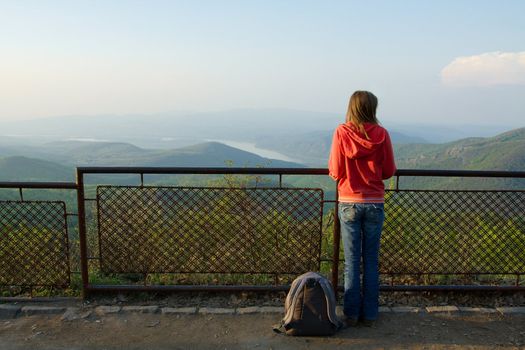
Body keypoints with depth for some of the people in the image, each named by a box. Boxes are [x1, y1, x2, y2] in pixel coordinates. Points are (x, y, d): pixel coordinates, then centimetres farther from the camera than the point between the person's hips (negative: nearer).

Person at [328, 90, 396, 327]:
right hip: (375, 203, 1)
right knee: (371, 260, 11)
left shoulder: (341, 133, -7)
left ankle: (351, 313, 16)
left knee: (351, 261, 8)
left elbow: (334, 171, -6)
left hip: (348, 203, -1)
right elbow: (389, 170, 0)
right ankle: (369, 314, 20)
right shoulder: (381, 134, -6)